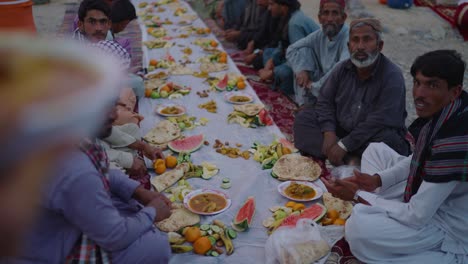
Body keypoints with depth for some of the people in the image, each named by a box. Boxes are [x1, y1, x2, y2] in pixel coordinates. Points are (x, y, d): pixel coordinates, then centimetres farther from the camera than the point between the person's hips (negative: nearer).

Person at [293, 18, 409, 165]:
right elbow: (325, 101, 3)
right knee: (303, 117, -10)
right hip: (341, 130, 6)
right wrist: (329, 132, -15)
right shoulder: (342, 69, 0)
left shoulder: (392, 77, -19)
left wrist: (344, 145, -27)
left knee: (388, 139, -37)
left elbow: (379, 121, -26)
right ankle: (349, 158, -23)